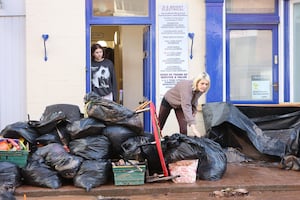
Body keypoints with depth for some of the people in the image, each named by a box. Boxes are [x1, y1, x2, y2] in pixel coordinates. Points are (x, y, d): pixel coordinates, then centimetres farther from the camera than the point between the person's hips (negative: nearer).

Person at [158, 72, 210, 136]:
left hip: (180, 106, 5)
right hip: (168, 101, -5)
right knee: (159, 125, 11)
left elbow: (194, 104, -1)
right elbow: (186, 106, -51)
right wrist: (193, 127, -58)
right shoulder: (187, 87, -42)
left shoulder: (200, 90, -21)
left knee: (183, 129, -10)